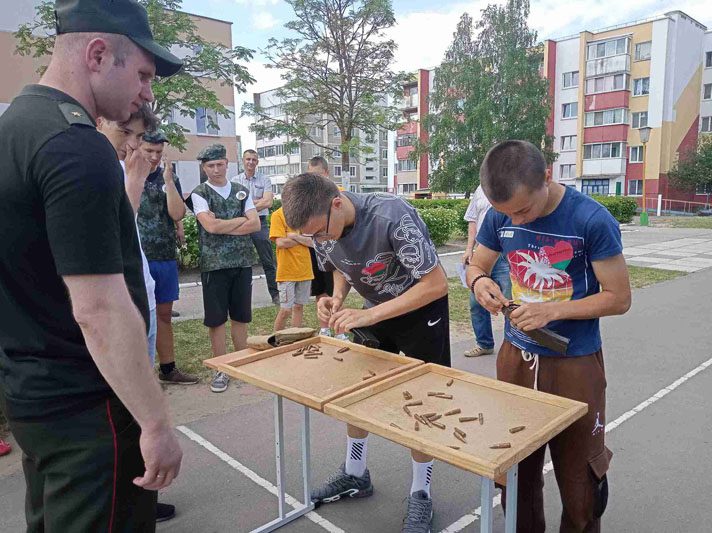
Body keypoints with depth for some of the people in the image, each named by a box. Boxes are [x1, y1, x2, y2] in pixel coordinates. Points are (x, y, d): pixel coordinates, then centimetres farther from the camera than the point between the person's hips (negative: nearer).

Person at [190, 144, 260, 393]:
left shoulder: (242, 191, 10)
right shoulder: (199, 194, -1)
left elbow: (256, 224, -1)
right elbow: (211, 226, -16)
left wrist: (224, 229, -10)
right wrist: (241, 219, -4)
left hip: (242, 262, 3)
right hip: (214, 264, -3)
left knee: (241, 316, 11)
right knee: (216, 319, 3)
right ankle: (221, 369, 14)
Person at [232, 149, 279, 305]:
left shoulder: (264, 180, 3)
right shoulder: (235, 180, 6)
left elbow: (268, 202, -10)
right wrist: (258, 201, -10)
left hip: (260, 223, -1)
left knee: (268, 262, 3)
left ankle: (275, 294, 11)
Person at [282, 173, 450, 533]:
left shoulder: (392, 217, -36)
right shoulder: (320, 228, -15)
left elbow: (437, 284, -33)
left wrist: (368, 316, -36)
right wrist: (336, 299, -17)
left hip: (422, 305, -6)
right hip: (375, 310, 6)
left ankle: (421, 495, 19)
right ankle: (355, 475, 31)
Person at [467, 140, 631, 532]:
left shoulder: (592, 220, -18)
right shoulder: (499, 217, -6)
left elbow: (618, 298, -12)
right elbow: (475, 266, 8)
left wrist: (553, 310, -25)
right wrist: (480, 282, -16)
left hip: (575, 363, -3)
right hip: (516, 357, 4)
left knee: (578, 476, 10)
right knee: (515, 466, 16)